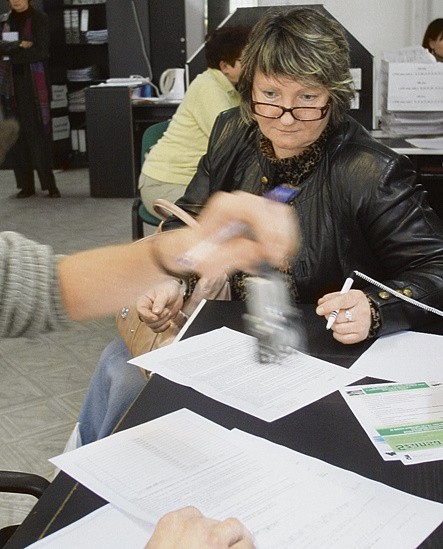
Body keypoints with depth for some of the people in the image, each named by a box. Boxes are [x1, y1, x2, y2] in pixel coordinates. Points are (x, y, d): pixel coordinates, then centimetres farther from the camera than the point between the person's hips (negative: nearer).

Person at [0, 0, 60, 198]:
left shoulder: (40, 19, 3)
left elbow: (41, 52, -9)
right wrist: (19, 45, -16)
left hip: (34, 84, -3)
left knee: (40, 133, -7)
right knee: (18, 134, 1)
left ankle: (49, 183, -3)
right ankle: (26, 185, 6)